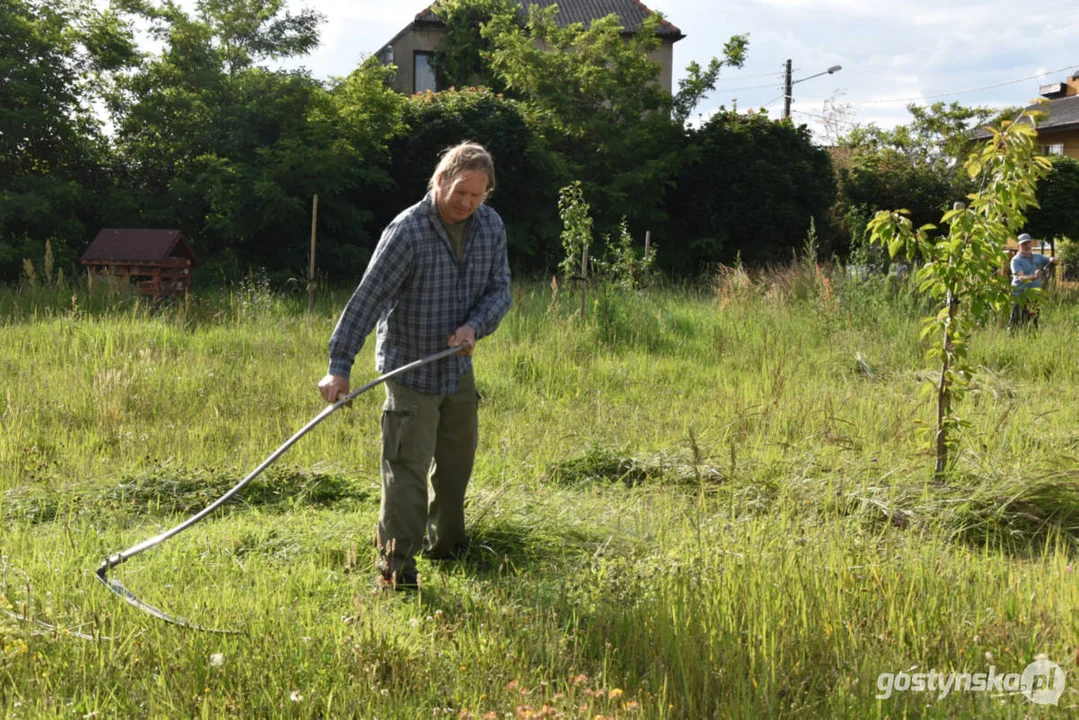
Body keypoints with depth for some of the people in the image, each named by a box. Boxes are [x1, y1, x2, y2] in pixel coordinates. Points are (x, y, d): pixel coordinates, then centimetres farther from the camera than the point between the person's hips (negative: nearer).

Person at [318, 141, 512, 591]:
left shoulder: (491, 227, -1)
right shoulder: (407, 232, -20)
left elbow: (499, 289, 4)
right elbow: (367, 298, -22)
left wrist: (475, 326, -18)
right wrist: (340, 365, -27)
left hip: (459, 368, 7)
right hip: (410, 369, -7)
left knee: (457, 462, 19)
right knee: (406, 469, -10)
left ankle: (446, 544, 39)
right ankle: (395, 568, -4)